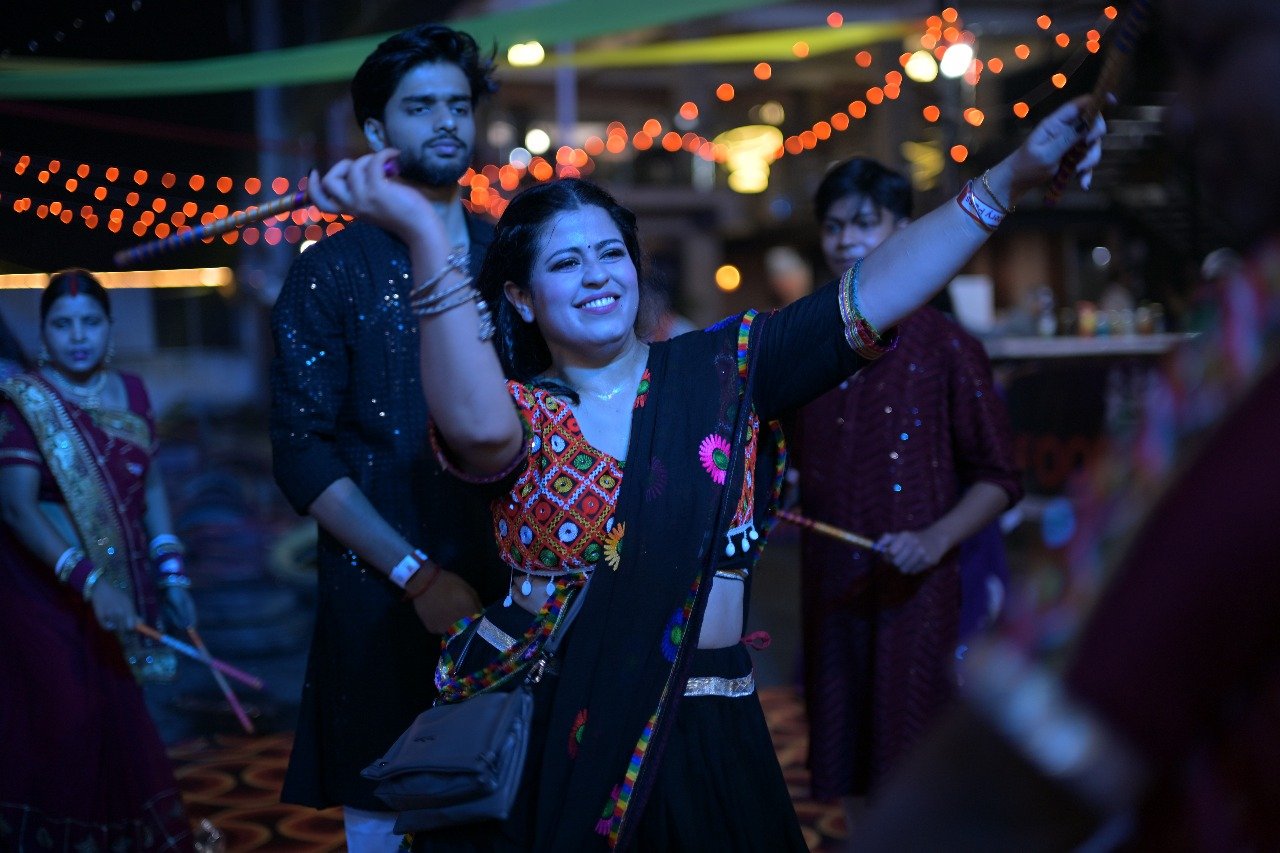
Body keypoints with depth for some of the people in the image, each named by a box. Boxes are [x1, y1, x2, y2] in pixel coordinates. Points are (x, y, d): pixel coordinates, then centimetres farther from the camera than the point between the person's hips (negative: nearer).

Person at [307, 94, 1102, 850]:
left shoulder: (722, 370, 4)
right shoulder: (519, 412, -2)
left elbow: (873, 294, -3)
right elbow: (477, 425, -27)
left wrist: (1012, 175, -11)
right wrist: (425, 232, -34)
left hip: (703, 736, 2)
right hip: (542, 737, -1)